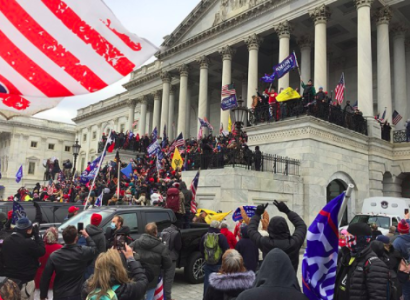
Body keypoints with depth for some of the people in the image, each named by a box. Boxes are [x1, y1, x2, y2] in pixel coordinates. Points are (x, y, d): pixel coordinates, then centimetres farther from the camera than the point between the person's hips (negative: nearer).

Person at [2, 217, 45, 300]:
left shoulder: (6, 241, 1)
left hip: (9, 280, 7)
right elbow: (42, 251, -10)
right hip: (25, 281, -7)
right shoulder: (28, 242, -22)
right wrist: (37, 235, -5)